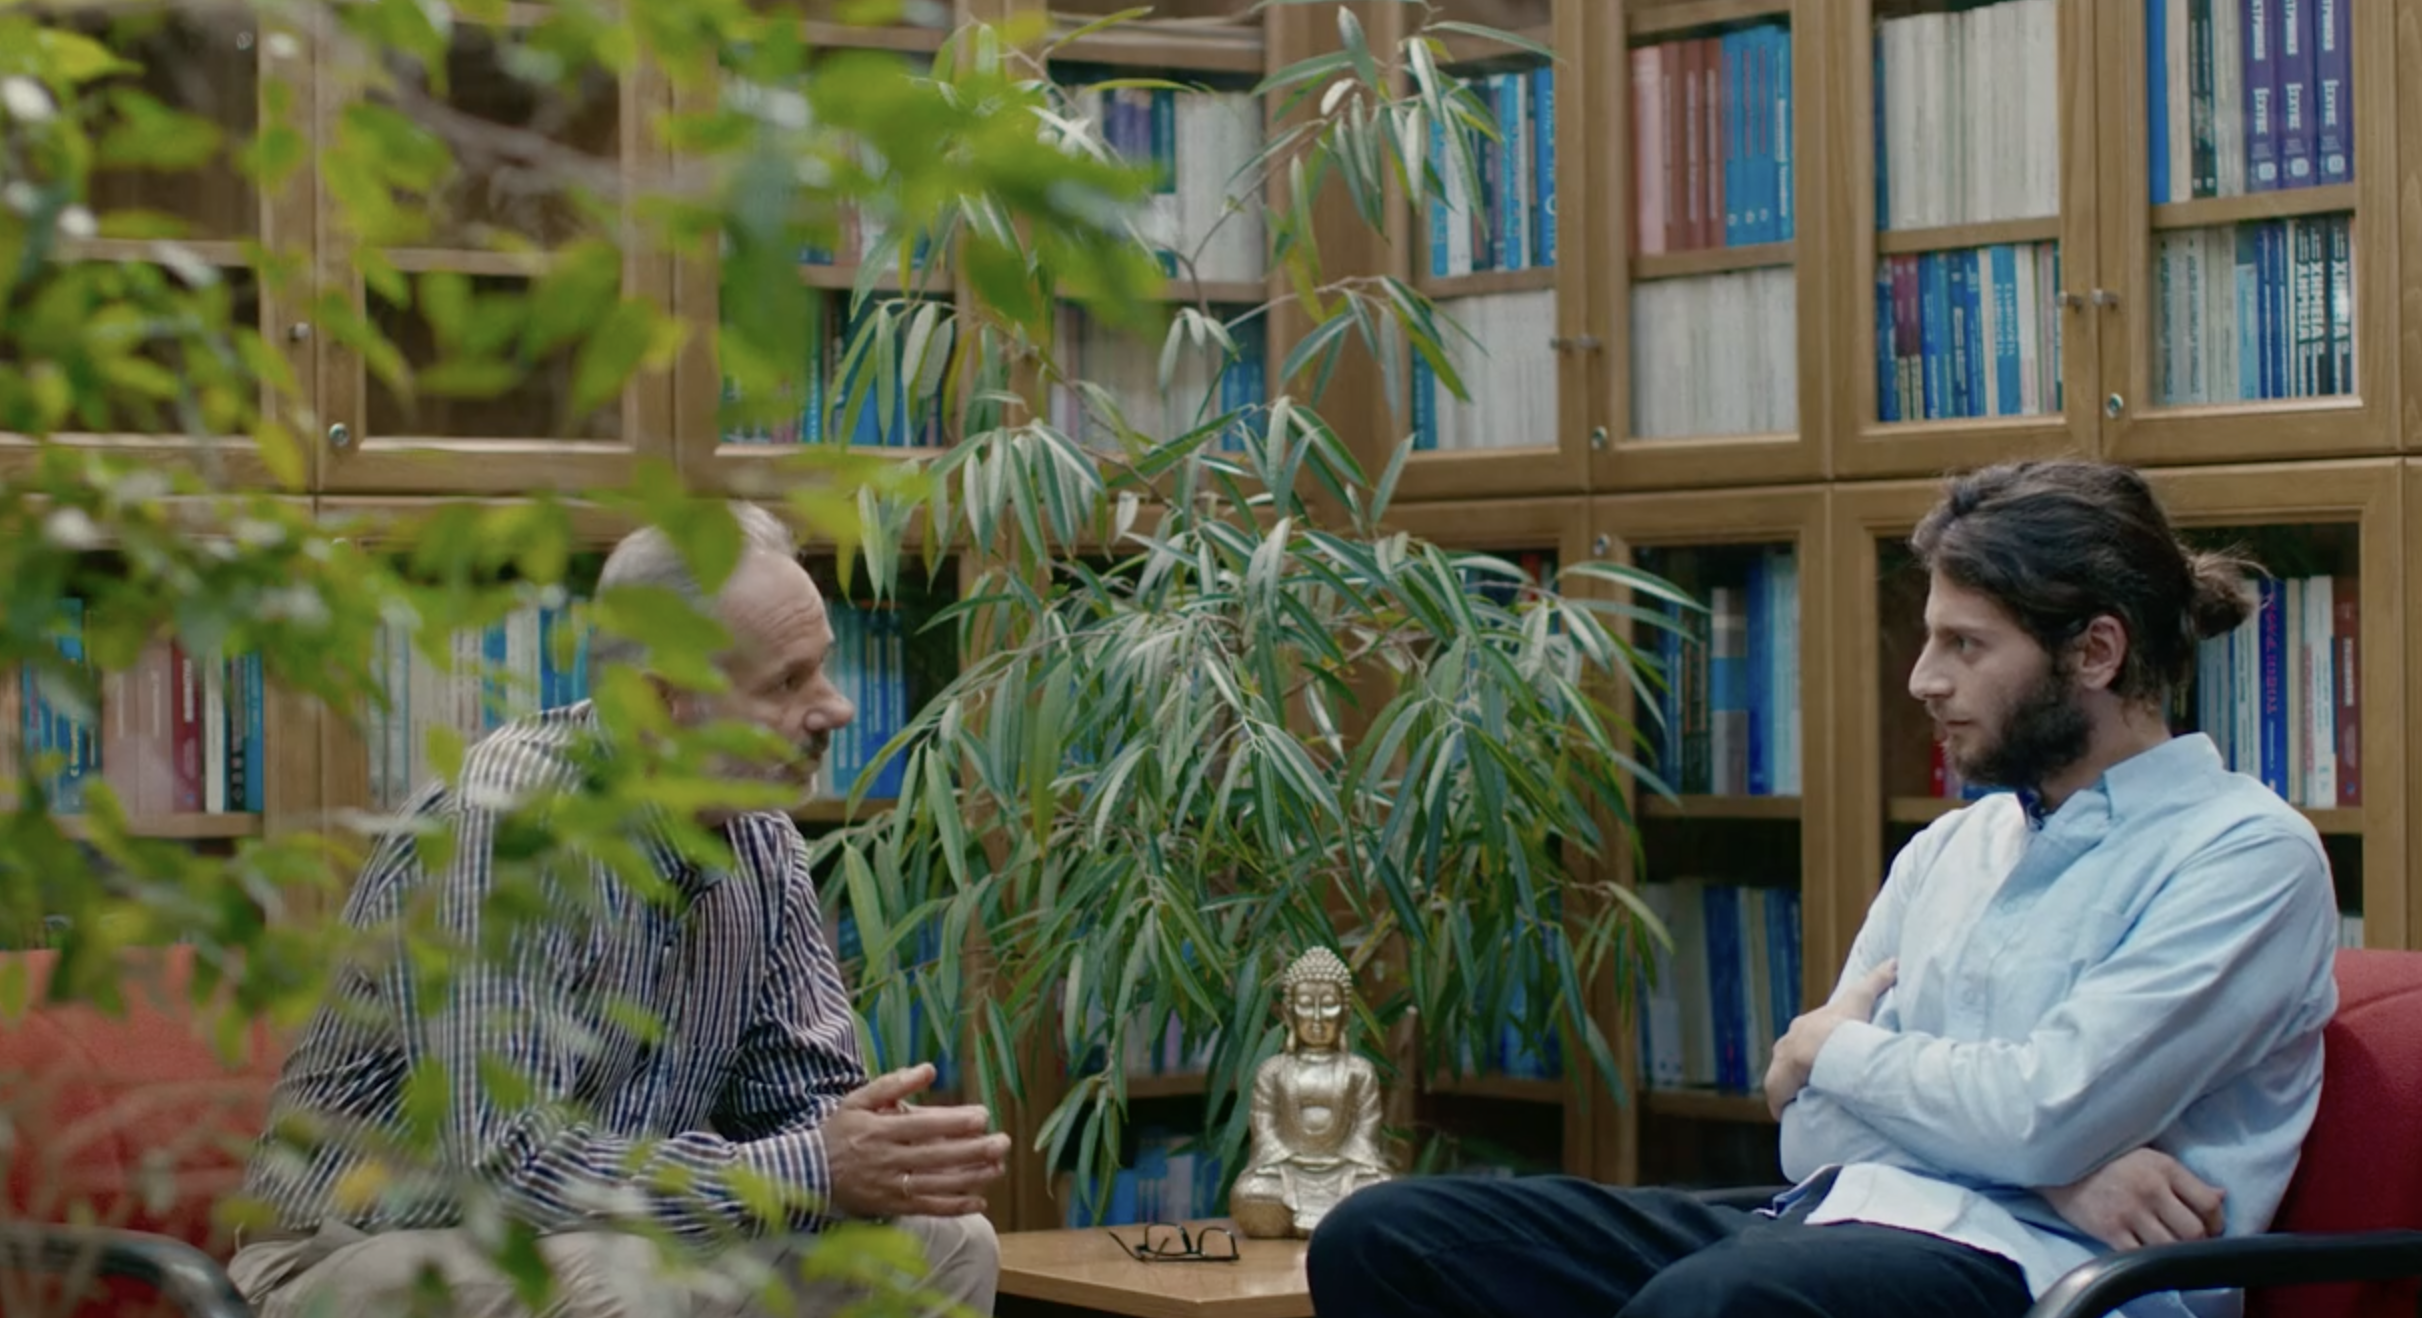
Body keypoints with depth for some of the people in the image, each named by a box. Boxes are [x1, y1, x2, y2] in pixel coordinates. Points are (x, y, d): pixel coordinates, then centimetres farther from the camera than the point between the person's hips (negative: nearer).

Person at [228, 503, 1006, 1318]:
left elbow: (807, 1088, 6)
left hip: (605, 1251, 7)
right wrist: (811, 1174, -31)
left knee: (943, 1245, -6)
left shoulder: (760, 840, -1)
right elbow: (503, 1165, -31)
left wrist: (883, 1157, -19)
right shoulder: (496, 825, -25)